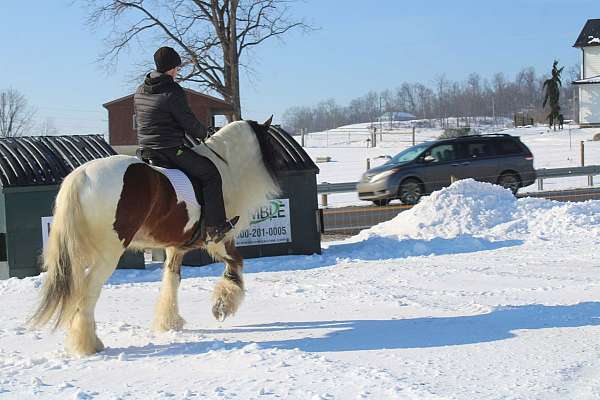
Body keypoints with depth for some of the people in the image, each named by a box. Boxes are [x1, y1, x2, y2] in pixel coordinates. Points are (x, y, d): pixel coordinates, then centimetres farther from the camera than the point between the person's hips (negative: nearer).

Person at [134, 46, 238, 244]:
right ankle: (214, 227, -2)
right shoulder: (173, 92, -15)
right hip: (170, 151, -9)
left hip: (145, 151, 9)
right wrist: (203, 133, 8)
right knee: (210, 173, 2)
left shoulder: (139, 91, 11)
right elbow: (189, 123, -12)